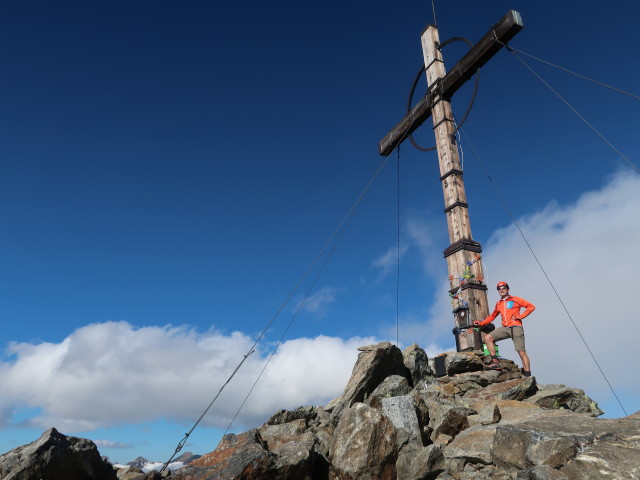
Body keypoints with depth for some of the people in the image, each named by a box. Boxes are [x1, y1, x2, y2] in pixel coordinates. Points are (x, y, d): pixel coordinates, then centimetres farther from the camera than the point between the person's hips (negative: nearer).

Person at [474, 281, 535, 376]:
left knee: (522, 352, -8)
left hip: (516, 328, -5)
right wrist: (481, 323, 13)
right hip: (505, 328, 5)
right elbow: (492, 316, 23)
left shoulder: (515, 300, 5)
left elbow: (531, 306, 3)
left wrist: (520, 316, -6)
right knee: (488, 337, -13)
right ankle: (495, 362, -13)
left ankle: (528, 376, -4)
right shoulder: (498, 304, 18)